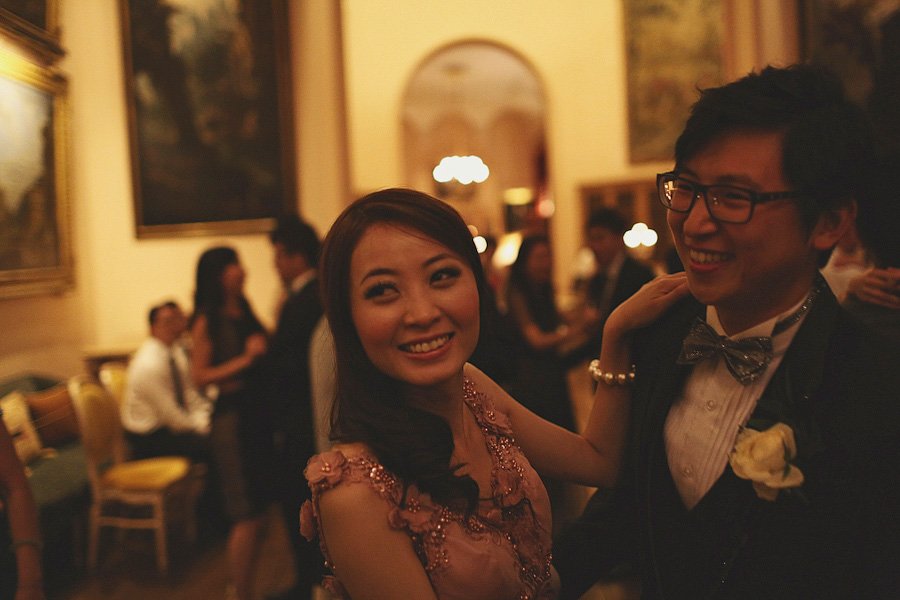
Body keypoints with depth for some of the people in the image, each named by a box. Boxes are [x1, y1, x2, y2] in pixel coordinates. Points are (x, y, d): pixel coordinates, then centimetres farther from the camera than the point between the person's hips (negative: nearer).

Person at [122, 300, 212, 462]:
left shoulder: (177, 350, -1)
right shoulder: (149, 365, -25)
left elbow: (189, 392, 6)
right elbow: (171, 417, -20)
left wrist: (202, 422, -7)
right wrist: (200, 428, -9)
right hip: (148, 439, -8)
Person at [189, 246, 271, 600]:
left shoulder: (244, 313, 10)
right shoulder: (207, 322, -9)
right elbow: (200, 377, -14)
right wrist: (245, 359, -19)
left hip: (257, 413, 7)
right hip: (231, 416, -7)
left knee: (258, 511, 13)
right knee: (248, 515, -2)